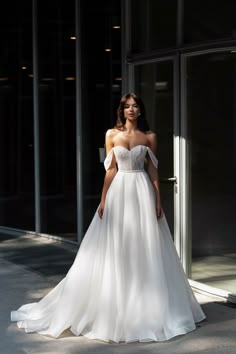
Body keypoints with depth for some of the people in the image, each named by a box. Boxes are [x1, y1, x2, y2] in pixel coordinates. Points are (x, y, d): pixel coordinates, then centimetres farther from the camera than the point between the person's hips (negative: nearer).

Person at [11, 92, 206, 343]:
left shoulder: (149, 136, 4)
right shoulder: (112, 134, 4)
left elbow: (153, 171, 3)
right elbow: (110, 169, 3)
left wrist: (158, 201, -2)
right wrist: (103, 200, -3)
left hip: (142, 193, 0)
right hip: (118, 193, 0)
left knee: (144, 250, 2)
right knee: (114, 251, 3)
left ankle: (147, 309, 14)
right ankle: (115, 308, 13)